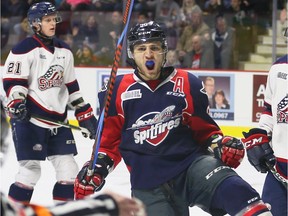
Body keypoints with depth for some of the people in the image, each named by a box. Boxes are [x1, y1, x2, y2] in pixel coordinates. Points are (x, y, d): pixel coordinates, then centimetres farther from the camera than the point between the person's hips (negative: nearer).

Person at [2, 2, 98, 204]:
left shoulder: (64, 51, 13)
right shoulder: (24, 50, -8)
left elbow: (71, 86, 18)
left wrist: (86, 115, 15)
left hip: (58, 120, 7)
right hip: (30, 119, -7)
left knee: (68, 169, 4)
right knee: (30, 170, -9)